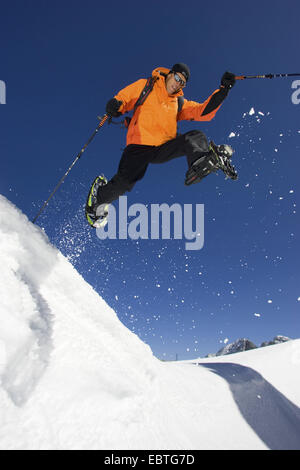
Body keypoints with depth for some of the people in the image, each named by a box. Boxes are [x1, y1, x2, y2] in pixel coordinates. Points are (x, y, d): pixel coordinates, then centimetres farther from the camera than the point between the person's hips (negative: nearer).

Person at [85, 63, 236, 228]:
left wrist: (223, 90, 2)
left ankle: (200, 164, -52)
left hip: (164, 149, 4)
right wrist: (115, 105, -13)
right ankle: (98, 198, 6)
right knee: (124, 181, -24)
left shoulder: (180, 103, 21)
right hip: (140, 145, -4)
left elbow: (203, 112, 11)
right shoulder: (145, 86, 13)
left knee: (195, 137, -19)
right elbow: (123, 97, 11)